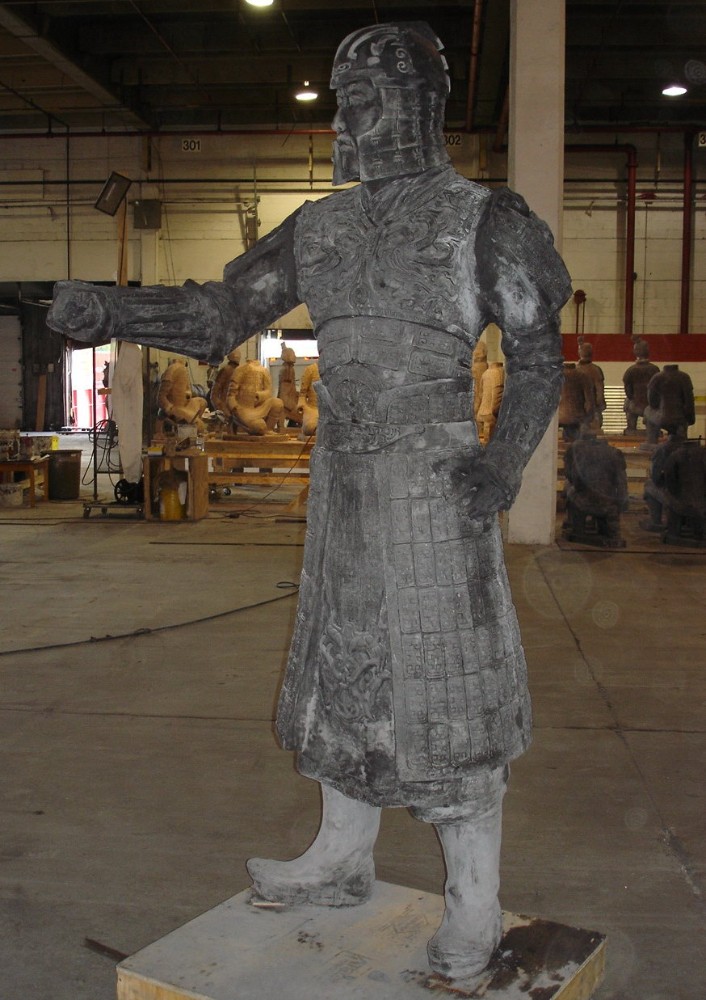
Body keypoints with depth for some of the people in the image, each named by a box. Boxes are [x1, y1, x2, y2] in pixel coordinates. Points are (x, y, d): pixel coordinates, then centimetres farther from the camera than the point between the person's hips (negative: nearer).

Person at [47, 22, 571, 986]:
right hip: (343, 482, 6)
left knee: (443, 684, -2)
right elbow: (220, 312, 7)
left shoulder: (483, 219, -4)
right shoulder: (322, 227, 11)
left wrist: (505, 464, -18)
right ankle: (343, 860, 32)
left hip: (432, 482, -6)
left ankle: (474, 904, 14)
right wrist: (114, 309, -10)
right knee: (347, 668, 14)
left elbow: (538, 356, -2)